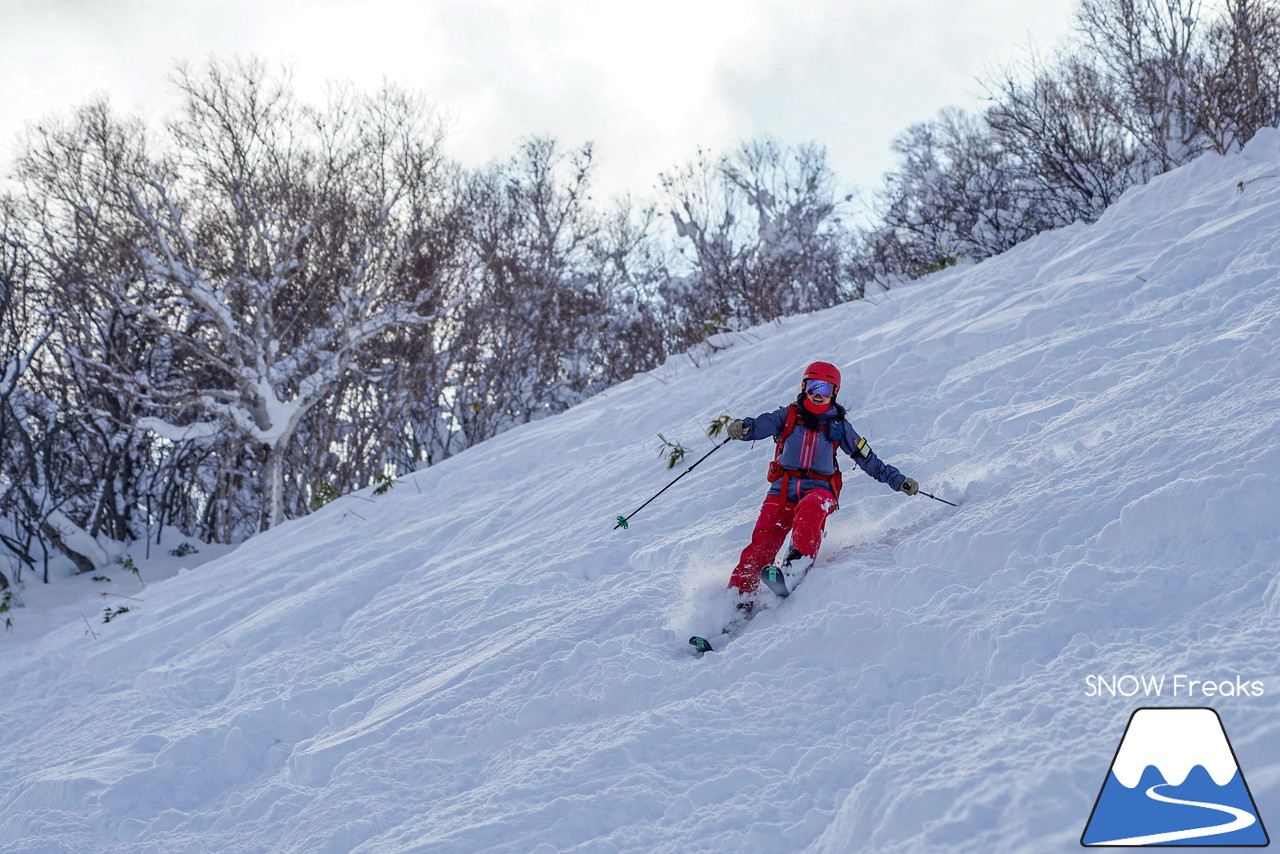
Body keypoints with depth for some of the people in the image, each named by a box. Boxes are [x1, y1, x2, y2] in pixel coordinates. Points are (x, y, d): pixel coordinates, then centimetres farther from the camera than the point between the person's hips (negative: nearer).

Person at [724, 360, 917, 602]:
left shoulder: (839, 425, 15)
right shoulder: (788, 416, 13)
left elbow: (867, 460, 19)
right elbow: (759, 426, -3)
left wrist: (898, 480, 13)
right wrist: (741, 428, -27)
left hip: (819, 489, 0)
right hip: (783, 489, 0)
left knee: (810, 509, -38)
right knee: (762, 544, -15)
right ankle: (739, 594, -14)